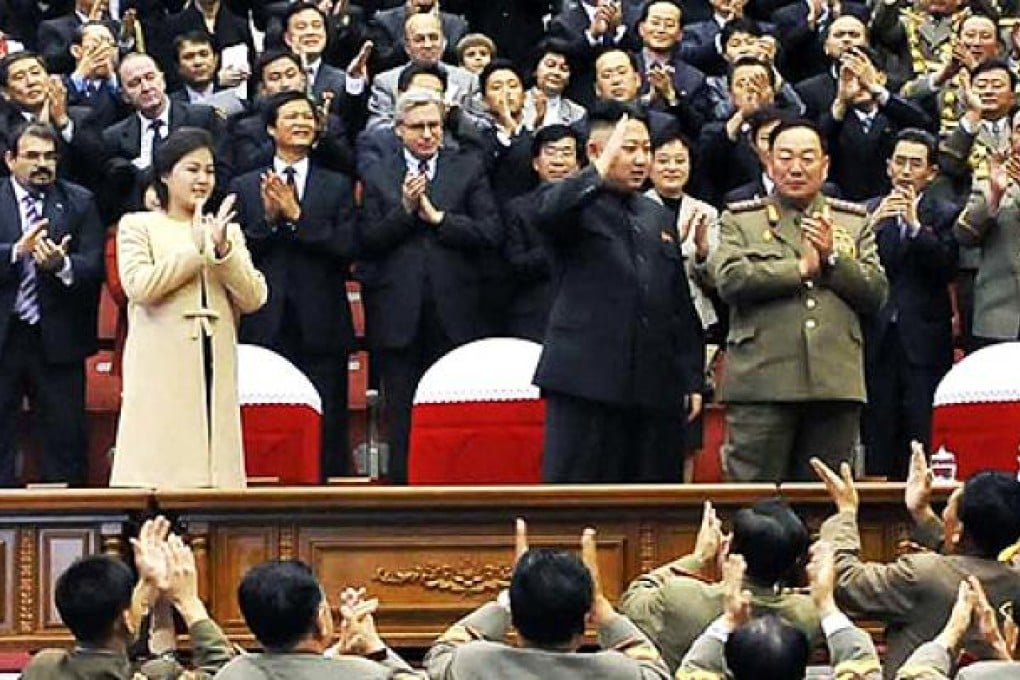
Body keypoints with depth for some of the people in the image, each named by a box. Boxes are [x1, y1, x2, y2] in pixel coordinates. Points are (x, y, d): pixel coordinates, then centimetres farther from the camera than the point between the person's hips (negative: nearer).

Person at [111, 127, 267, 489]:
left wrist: (222, 249, -8)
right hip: (161, 374, -4)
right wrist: (195, 249, -7)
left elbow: (254, 298, 5)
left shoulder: (228, 231, 18)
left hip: (215, 374, 4)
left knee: (215, 472, -2)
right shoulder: (138, 226, 7)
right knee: (159, 472, -9)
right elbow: (139, 286, -11)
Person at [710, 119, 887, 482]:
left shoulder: (854, 221, 18)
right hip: (762, 382, -2)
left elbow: (876, 293, 8)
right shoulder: (739, 219, 11)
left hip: (836, 383, 2)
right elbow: (729, 280, -7)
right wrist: (802, 268, -6)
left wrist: (833, 258, -6)